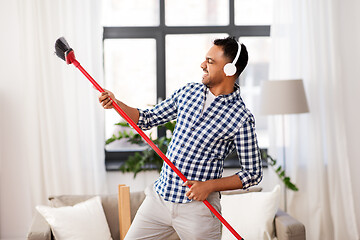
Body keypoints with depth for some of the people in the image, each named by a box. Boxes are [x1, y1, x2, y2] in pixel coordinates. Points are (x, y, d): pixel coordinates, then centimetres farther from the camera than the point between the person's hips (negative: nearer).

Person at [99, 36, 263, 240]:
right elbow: (149, 119, 13)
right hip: (159, 197, 5)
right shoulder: (189, 91, 5)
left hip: (197, 206, -5)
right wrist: (116, 104, -2)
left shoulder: (242, 119, -12)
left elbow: (253, 173, -8)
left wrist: (210, 185, -18)